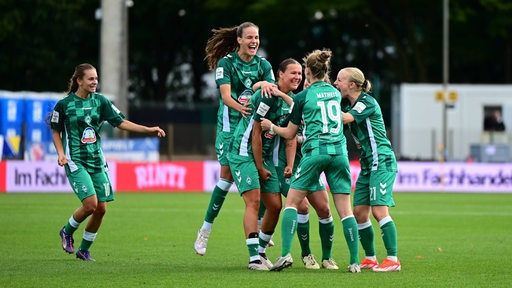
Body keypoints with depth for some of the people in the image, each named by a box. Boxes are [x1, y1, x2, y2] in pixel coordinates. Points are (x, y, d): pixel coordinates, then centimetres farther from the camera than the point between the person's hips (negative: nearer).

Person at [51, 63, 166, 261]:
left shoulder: (100, 101, 5)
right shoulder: (64, 104, -4)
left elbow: (121, 122, 3)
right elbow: (56, 131, 7)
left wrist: (150, 130, -6)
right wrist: (61, 153, -9)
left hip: (97, 161, 5)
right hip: (76, 161, -5)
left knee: (101, 208, -1)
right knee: (90, 203, -19)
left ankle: (84, 250, 17)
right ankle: (67, 232, 9)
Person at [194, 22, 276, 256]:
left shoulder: (263, 65, 6)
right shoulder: (226, 63, -6)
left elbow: (273, 92, -7)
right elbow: (226, 95, -17)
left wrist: (266, 85, -30)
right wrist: (240, 107, -36)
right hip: (231, 125, -4)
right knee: (227, 176, -8)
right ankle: (205, 230, 2)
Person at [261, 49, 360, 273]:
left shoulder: (303, 97, 2)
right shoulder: (336, 93, 15)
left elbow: (290, 133, 10)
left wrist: (271, 127, 28)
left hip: (315, 152, -4)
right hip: (339, 152, 4)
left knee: (291, 202, 4)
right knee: (345, 210, 4)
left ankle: (286, 253, -11)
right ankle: (355, 261, -2)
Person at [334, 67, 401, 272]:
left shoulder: (367, 102, -11)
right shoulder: (351, 105, 15)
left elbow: (345, 118, -23)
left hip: (382, 162, -9)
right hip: (367, 165, 9)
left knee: (379, 210, -16)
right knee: (359, 212, 5)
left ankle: (393, 260, -15)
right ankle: (370, 258, 13)